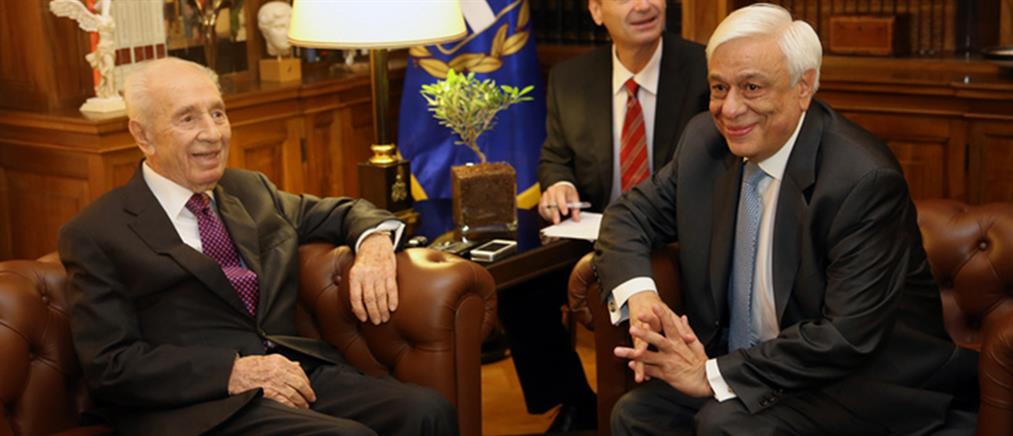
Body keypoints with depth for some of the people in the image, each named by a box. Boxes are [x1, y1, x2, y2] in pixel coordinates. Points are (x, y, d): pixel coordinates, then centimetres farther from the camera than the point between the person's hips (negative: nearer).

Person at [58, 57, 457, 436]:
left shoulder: (249, 189, 19)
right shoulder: (95, 235, 2)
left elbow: (342, 212, 31)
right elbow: (109, 365, -5)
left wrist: (375, 241, 5)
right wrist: (234, 372, -15)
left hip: (296, 374, 6)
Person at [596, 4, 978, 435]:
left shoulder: (865, 179, -23)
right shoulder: (706, 140, -4)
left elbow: (850, 337, -25)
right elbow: (630, 215, 6)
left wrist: (714, 373, -25)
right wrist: (638, 297, -16)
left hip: (863, 380, -6)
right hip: (739, 363, 6)